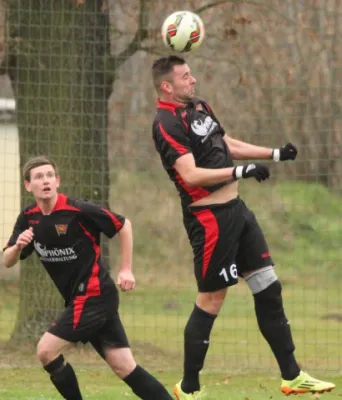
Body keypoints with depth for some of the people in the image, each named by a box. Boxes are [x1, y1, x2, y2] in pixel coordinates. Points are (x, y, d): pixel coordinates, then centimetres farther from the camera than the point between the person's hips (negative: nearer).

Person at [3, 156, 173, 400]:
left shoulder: (78, 210, -15)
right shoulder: (28, 219, 4)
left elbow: (123, 225, -5)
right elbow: (7, 262, 5)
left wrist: (126, 270, -6)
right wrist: (18, 246, -17)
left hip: (94, 295, -7)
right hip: (80, 300, 7)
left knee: (46, 350, -11)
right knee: (126, 369, 4)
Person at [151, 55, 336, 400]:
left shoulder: (199, 107, 12)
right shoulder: (167, 123, -17)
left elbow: (228, 145, 25)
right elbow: (191, 175, -27)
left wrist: (275, 154, 18)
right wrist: (240, 171, -32)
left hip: (236, 210, 9)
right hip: (209, 218, -9)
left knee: (268, 288, 9)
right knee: (211, 299, -3)